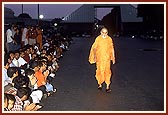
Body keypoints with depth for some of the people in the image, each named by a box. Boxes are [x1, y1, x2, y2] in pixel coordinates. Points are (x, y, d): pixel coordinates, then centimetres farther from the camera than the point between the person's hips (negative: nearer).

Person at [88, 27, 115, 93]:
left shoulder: (109, 39, -1)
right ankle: (100, 84, 25)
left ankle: (107, 86, -3)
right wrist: (94, 56, -7)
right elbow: (94, 48, 1)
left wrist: (113, 58, 6)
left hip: (107, 58, 0)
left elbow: (112, 49, 5)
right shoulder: (98, 39, -4)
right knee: (100, 71, 7)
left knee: (107, 71, -5)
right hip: (99, 58, 0)